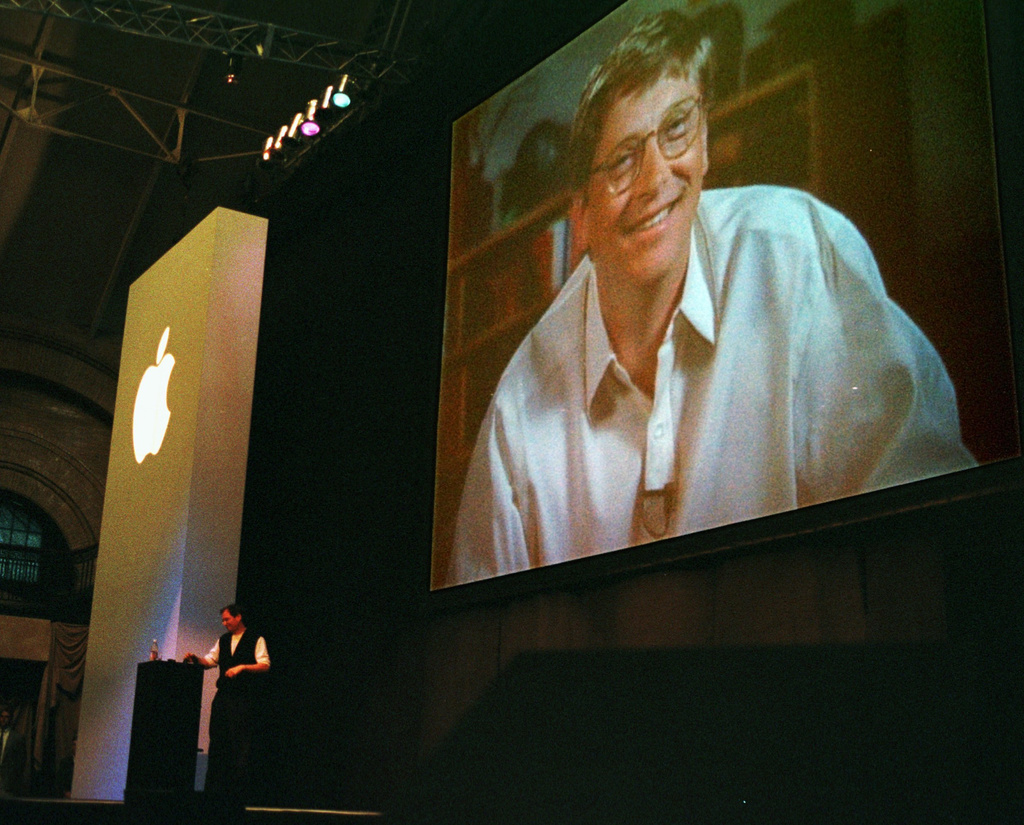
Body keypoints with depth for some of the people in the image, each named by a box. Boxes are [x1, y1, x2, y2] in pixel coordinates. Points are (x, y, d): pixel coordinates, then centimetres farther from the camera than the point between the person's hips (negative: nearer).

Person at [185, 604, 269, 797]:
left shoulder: (256, 640, -1)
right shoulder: (223, 641, 17)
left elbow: (265, 665, -10)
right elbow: (210, 660, 15)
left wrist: (242, 667, -20)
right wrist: (196, 658, -3)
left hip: (244, 699, -6)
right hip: (223, 695, 6)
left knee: (241, 745, -6)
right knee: (217, 740, 5)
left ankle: (240, 790, -3)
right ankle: (213, 789, 10)